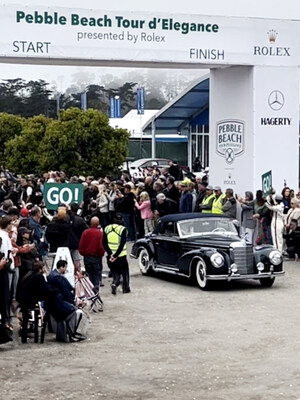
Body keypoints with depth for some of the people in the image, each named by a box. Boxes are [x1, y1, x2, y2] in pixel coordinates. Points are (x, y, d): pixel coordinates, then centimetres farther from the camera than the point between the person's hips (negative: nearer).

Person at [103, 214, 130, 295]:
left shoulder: (107, 229, 4)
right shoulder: (122, 229, -10)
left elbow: (104, 243, -1)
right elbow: (122, 244, -18)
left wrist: (110, 253, -8)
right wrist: (116, 255, -16)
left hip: (110, 256, 3)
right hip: (121, 256, -3)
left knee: (115, 273, 15)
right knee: (125, 272, 15)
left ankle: (114, 283, -10)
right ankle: (126, 288, 19)